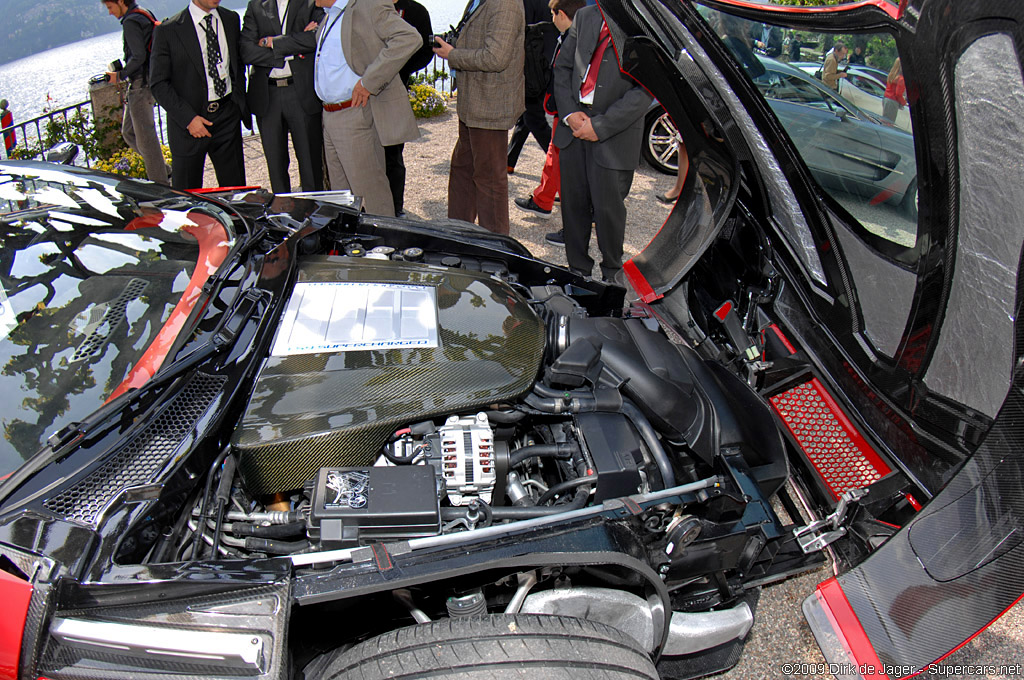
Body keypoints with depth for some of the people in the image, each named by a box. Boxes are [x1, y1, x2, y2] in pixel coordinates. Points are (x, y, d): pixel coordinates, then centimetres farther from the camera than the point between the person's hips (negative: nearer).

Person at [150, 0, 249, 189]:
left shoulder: (231, 19, 7)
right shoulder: (167, 31, -7)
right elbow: (158, 84, -6)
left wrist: (240, 101, 7)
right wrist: (188, 118, -16)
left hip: (227, 116, 3)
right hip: (188, 123, -3)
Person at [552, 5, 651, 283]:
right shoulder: (585, 17, 10)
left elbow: (645, 91, -14)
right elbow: (562, 66, 11)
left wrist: (600, 126, -17)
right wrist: (569, 112, -4)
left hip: (615, 135, -5)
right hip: (573, 125, 5)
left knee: (608, 207, 2)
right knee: (573, 203, 10)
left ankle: (612, 271, 26)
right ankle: (578, 269, 27)